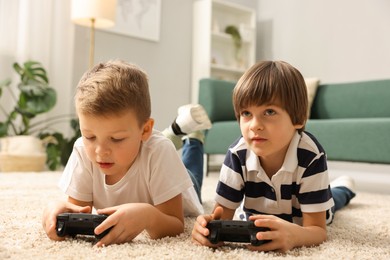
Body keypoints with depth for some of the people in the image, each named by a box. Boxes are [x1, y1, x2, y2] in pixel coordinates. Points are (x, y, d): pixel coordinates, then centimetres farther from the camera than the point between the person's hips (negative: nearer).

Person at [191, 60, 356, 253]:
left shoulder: (311, 156, -43)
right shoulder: (237, 154, -36)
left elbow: (318, 230, -42)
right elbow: (223, 213, -33)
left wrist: (294, 235, -67)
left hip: (301, 221, -1)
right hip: (256, 216, 1)